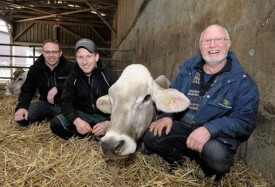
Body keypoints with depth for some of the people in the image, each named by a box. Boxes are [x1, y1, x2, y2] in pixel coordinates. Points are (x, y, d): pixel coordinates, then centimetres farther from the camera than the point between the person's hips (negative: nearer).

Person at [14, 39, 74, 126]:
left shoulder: (69, 67, -9)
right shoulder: (35, 68, 3)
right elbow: (27, 89, 0)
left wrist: (57, 88, -32)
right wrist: (22, 106, -21)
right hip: (45, 103, 3)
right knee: (21, 118, -19)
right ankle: (46, 116, 9)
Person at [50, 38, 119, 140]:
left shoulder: (110, 76, -12)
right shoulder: (73, 77, -3)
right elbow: (67, 102, -9)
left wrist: (108, 123, -36)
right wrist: (76, 120, -31)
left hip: (107, 116, -2)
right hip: (83, 115, 3)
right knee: (56, 124, -20)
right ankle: (93, 137, -16)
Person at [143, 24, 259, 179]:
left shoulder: (243, 81, -8)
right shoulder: (188, 70, 6)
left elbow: (245, 119, -16)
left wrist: (209, 129, -32)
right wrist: (166, 116, -11)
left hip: (217, 137, -3)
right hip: (182, 129, 4)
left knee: (215, 154, -36)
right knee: (151, 137, -18)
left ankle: (213, 176, 5)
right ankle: (182, 166, 12)